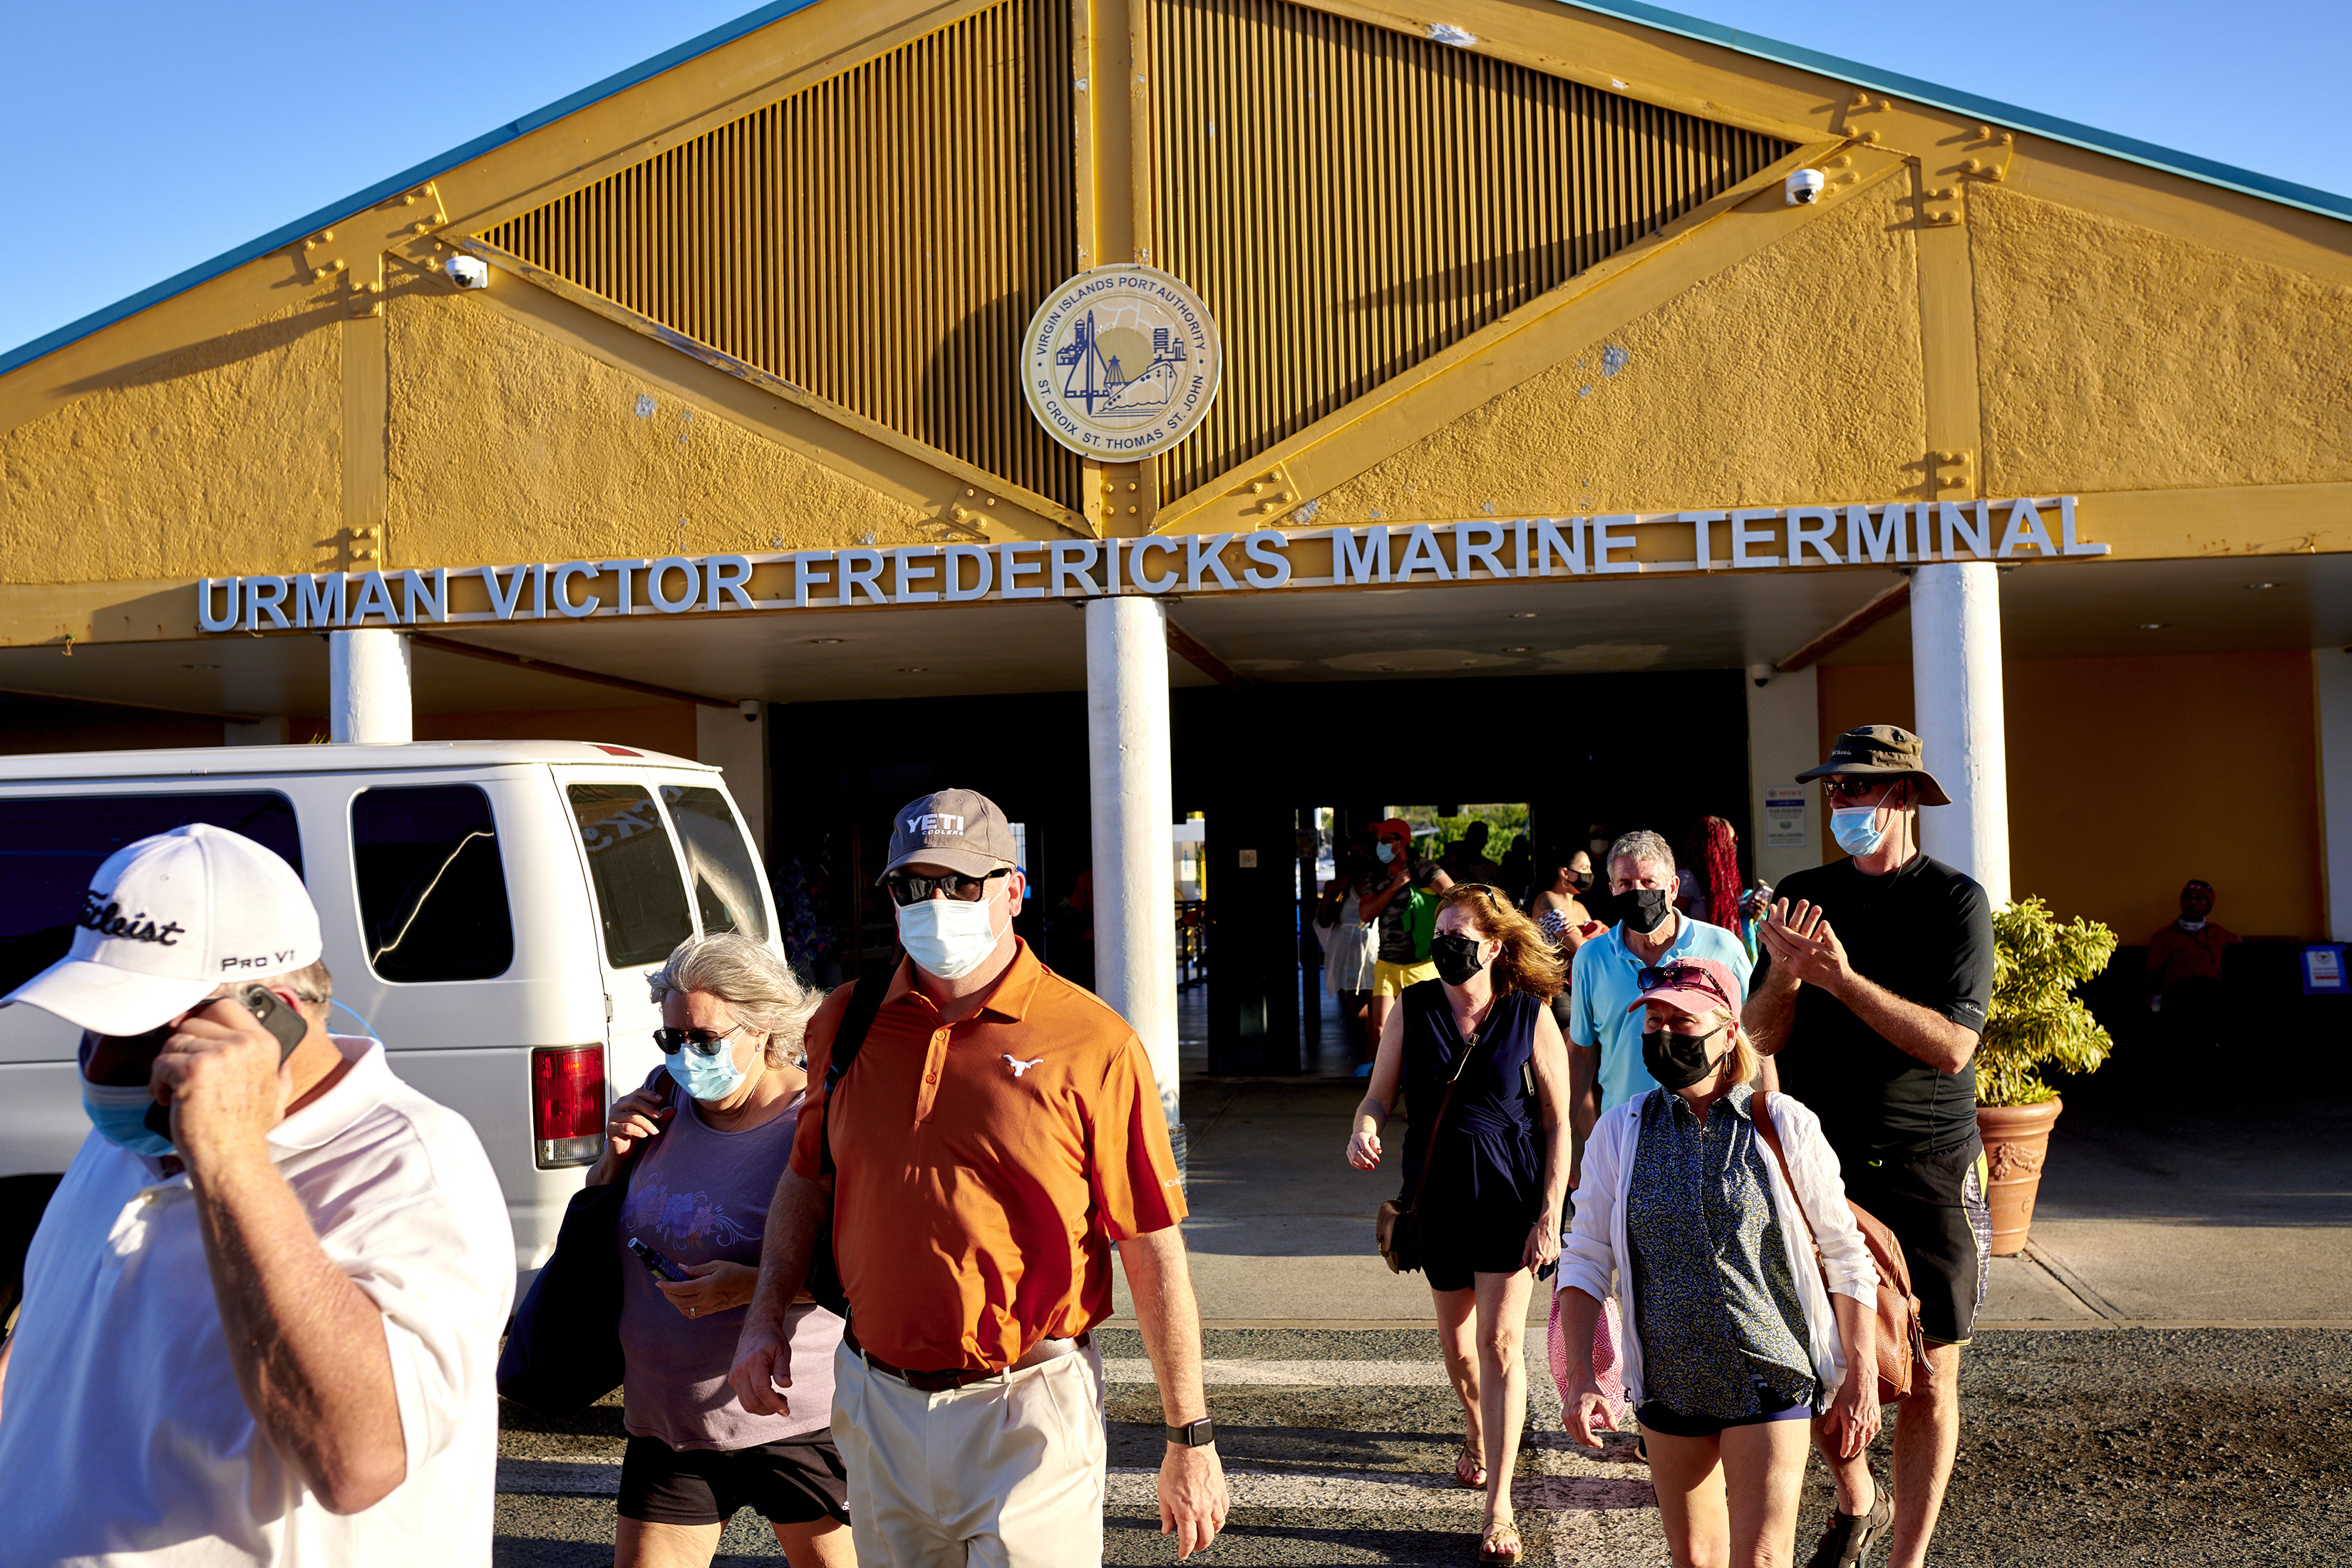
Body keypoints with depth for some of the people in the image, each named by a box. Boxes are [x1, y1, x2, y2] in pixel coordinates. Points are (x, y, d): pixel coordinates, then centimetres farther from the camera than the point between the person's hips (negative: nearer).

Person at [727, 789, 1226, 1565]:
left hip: (1026, 1417, -5)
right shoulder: (846, 1021, 2)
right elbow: (808, 1177, 18)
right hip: (874, 1406, 5)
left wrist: (1191, 1443, -8)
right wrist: (767, 1314, 6)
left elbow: (1155, 1258, -10)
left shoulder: (1094, 1045, -12)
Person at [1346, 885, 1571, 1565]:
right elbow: (1379, 1095, 2)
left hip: (1510, 1196, -3)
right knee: (1455, 1337, 17)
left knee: (1499, 1342, -9)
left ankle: (1499, 1508, -2)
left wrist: (1550, 1213, -9)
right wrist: (1364, 1129, -22)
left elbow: (1558, 1124, -4)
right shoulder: (1412, 1010, -1)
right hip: (1436, 1194, 3)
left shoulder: (1531, 1015, -8)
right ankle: (1478, 1436, 47)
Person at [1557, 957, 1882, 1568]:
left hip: (1770, 1377, -3)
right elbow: (1586, 1258, 1)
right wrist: (1580, 1376, -7)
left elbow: (1847, 1255, -1)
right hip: (1669, 1382, 3)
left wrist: (1861, 1379, -1)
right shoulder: (1619, 1132, -2)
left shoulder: (1786, 1125, -8)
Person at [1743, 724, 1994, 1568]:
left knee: (1927, 1378, 1)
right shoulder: (1801, 896, 6)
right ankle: (1855, 1499, 37)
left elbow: (1950, 1046, -15)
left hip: (1926, 1173, -3)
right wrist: (1783, 975, -19)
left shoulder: (1954, 901, -4)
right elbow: (1760, 1039, 2)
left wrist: (1841, 977, -23)